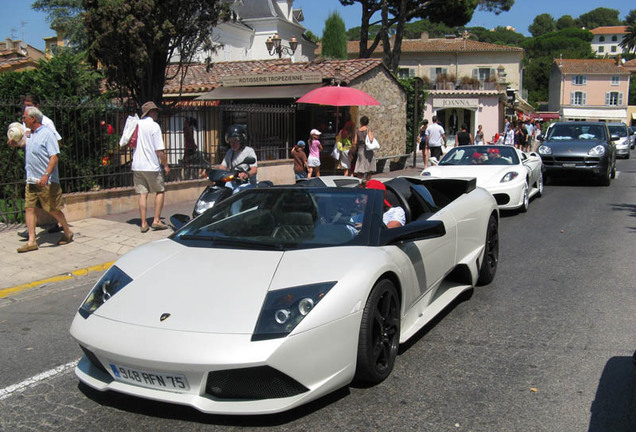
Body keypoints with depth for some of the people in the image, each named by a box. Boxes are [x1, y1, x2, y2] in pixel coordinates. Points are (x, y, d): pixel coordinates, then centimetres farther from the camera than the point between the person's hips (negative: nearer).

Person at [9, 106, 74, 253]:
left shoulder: (47, 133, -12)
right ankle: (32, 241, 3)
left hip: (46, 182, -8)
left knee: (53, 209, 1)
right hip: (31, 180, 8)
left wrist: (46, 175, -29)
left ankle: (68, 232, 21)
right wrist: (16, 143, 16)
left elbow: (55, 156, -20)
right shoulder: (31, 134, 14)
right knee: (29, 208, 1)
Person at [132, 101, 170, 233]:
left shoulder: (137, 125, 9)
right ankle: (156, 221, 4)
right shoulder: (154, 126, -9)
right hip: (151, 166, -6)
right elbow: (159, 149, -13)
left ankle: (143, 224, 6)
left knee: (143, 194, 7)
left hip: (137, 166, 6)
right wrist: (165, 164, -4)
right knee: (160, 191, 9)